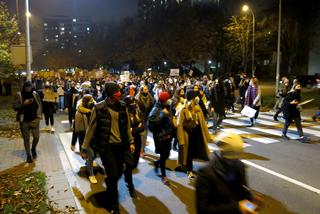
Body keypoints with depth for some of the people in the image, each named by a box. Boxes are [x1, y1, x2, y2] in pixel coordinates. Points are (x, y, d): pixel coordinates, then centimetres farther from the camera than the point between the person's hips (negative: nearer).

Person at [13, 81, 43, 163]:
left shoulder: (35, 94, 2)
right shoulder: (19, 95, -3)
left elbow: (39, 105, 8)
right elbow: (15, 107, -6)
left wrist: (39, 115, -2)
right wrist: (24, 104, -22)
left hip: (34, 120, 1)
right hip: (24, 121, -1)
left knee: (36, 137, 1)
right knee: (26, 139, 8)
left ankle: (33, 149, 32)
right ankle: (28, 155, 22)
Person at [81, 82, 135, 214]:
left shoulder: (122, 106, -1)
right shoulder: (99, 108, -13)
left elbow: (127, 125, 9)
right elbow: (91, 129, -7)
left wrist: (131, 142, 9)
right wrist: (85, 148, -3)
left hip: (120, 145, 4)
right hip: (106, 147, -4)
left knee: (118, 173, 13)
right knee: (113, 175, -1)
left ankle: (109, 183, 50)